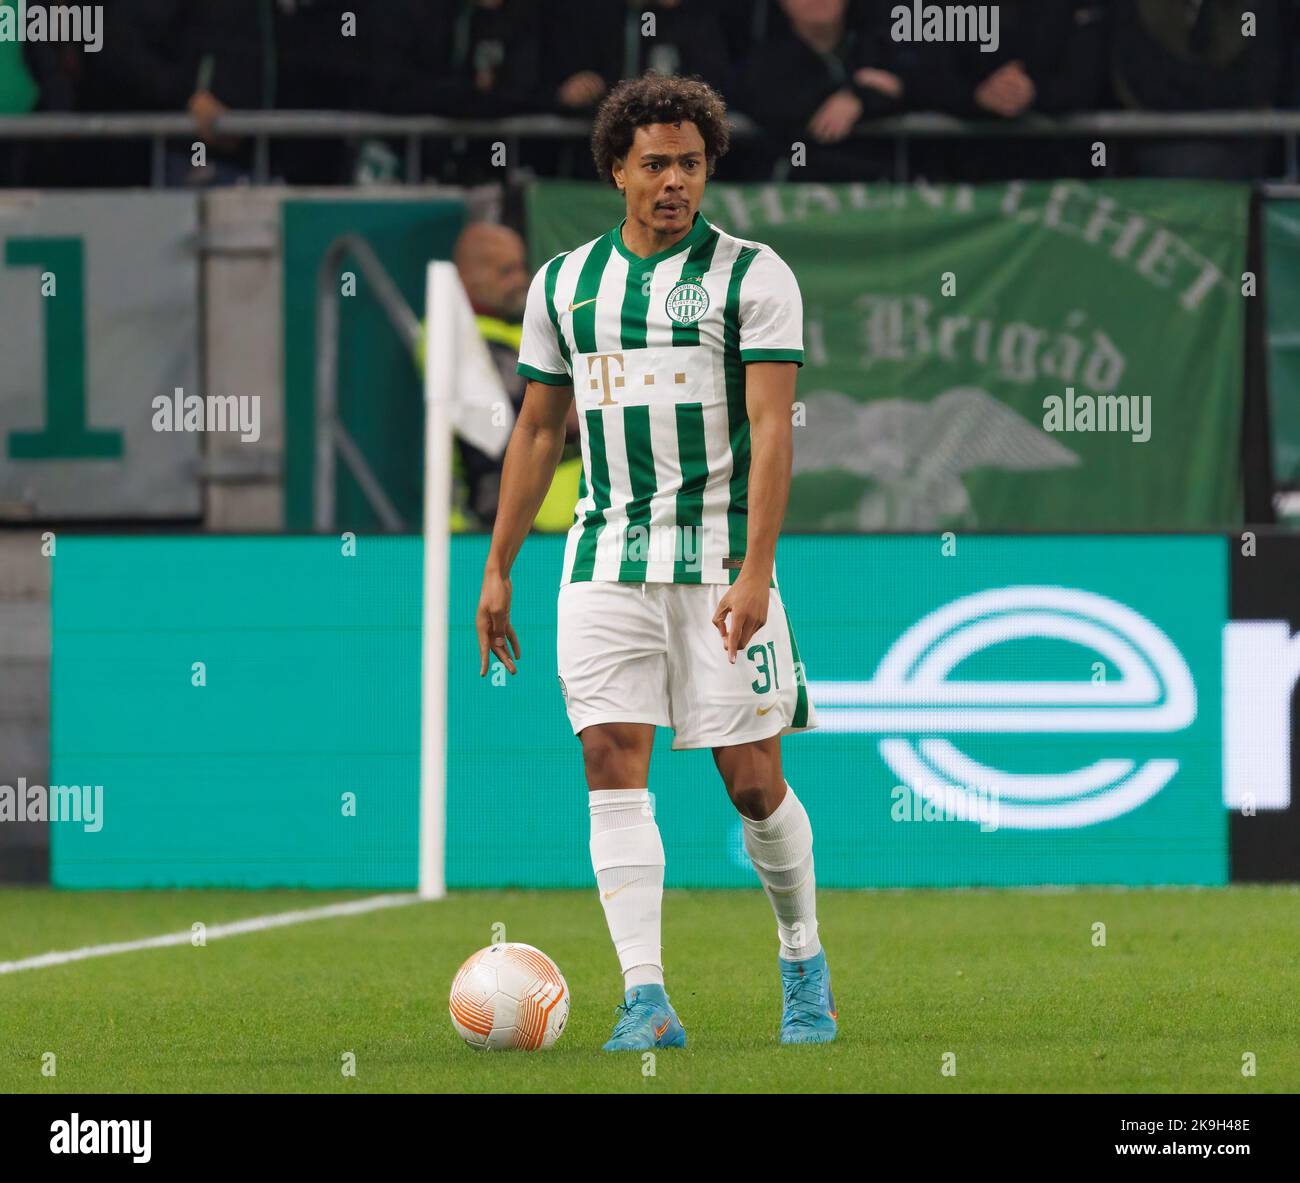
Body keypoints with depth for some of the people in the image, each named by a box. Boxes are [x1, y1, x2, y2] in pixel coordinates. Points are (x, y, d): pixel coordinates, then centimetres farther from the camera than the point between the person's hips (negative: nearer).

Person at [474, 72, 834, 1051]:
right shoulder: (565, 283, 11)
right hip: (605, 560, 3)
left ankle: (804, 962, 22)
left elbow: (772, 429, -9)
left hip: (721, 557, -3)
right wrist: (498, 570, 15)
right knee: (613, 762, -9)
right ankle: (646, 999, -12)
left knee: (751, 779, -1)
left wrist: (756, 571, -19)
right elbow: (538, 430, 18)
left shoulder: (751, 275, -2)